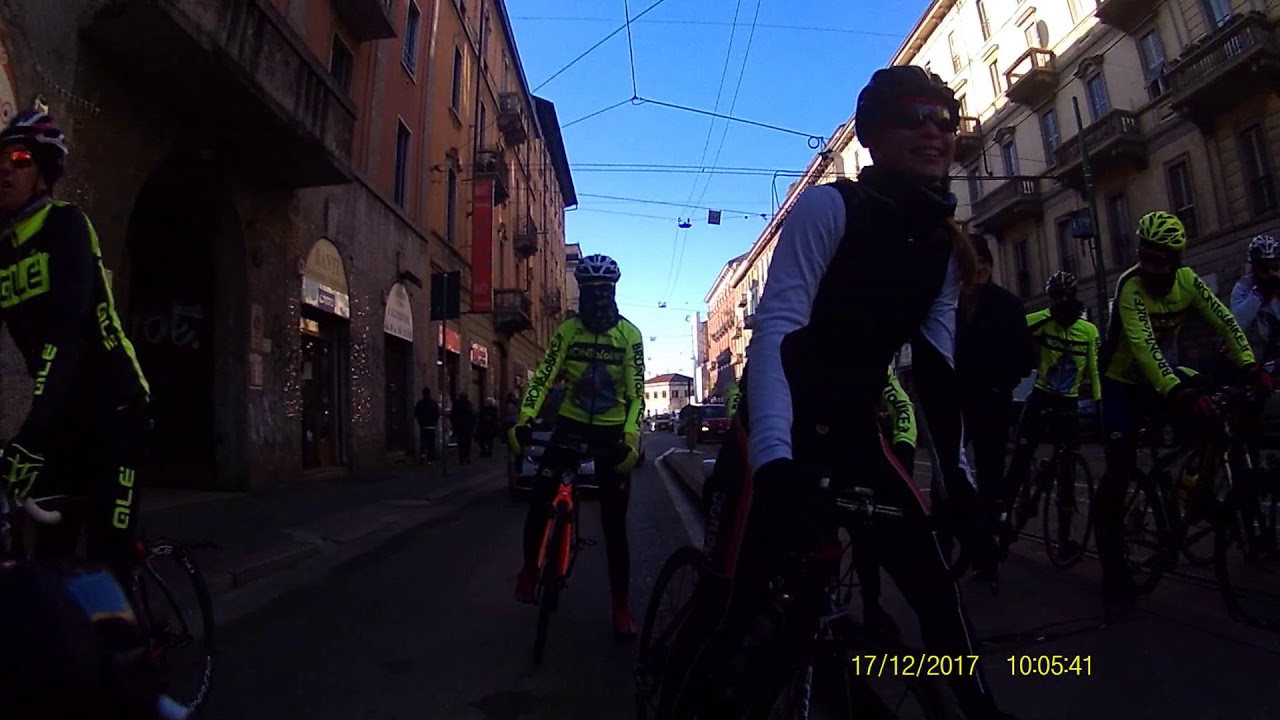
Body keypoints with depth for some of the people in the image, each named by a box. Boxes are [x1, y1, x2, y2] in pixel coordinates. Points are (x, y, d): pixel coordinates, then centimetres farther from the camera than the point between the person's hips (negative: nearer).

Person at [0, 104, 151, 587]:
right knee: (51, 548, 9)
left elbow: (67, 329, -24)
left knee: (108, 556, -7)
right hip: (65, 413, 6)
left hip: (114, 406, -6)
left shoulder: (65, 225, -10)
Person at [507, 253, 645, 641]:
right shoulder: (568, 330, -4)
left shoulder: (629, 334, -9)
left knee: (614, 523, 1)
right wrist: (524, 421, -24)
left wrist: (631, 438, -26)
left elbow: (636, 392, -13)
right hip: (571, 423, 2)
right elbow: (543, 376, -11)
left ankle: (621, 603, 16)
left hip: (611, 431, -1)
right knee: (540, 501, -7)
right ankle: (530, 566, 23)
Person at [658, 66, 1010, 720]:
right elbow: (775, 327, -23)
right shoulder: (829, 206, -12)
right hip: (780, 432, -6)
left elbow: (936, 368, 8)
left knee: (937, 586, 4)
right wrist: (774, 459, -35)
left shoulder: (944, 245, 8)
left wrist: (960, 481, 3)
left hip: (853, 432, 6)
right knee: (730, 605, -9)